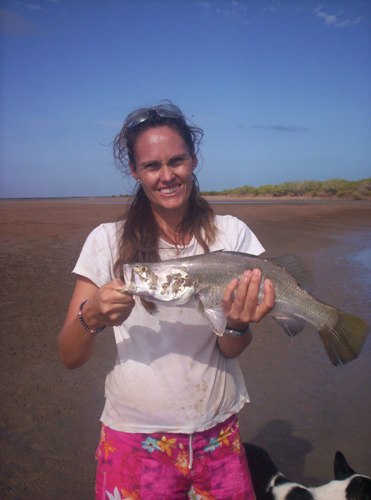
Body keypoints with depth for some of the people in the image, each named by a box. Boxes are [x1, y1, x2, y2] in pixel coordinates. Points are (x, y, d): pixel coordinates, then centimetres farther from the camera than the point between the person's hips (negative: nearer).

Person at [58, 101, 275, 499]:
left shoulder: (231, 234, -6)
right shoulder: (107, 241, -8)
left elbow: (231, 351, -7)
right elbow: (69, 358, -8)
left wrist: (237, 324, -29)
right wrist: (92, 316, -29)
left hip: (218, 434, 2)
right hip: (135, 436, -1)